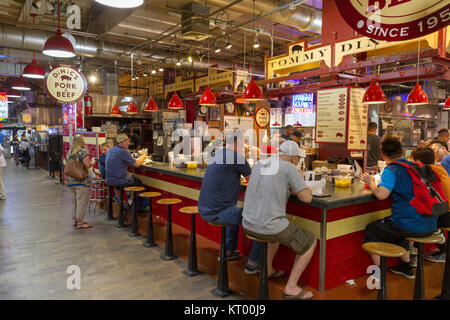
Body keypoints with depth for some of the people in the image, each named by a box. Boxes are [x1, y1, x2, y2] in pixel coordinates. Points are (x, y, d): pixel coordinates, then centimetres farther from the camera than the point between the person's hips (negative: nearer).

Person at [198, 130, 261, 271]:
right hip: (218, 212, -9)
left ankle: (228, 251, 39)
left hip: (204, 210, 9)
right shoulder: (236, 157, -13)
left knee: (236, 211, 35)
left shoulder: (216, 154, 12)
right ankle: (253, 263, 5)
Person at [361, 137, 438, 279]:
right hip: (430, 225, 8)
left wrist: (371, 182, -7)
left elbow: (382, 194, -26)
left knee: (370, 230, 13)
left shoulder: (391, 170, -11)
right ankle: (406, 266, 41)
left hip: (410, 227, -8)